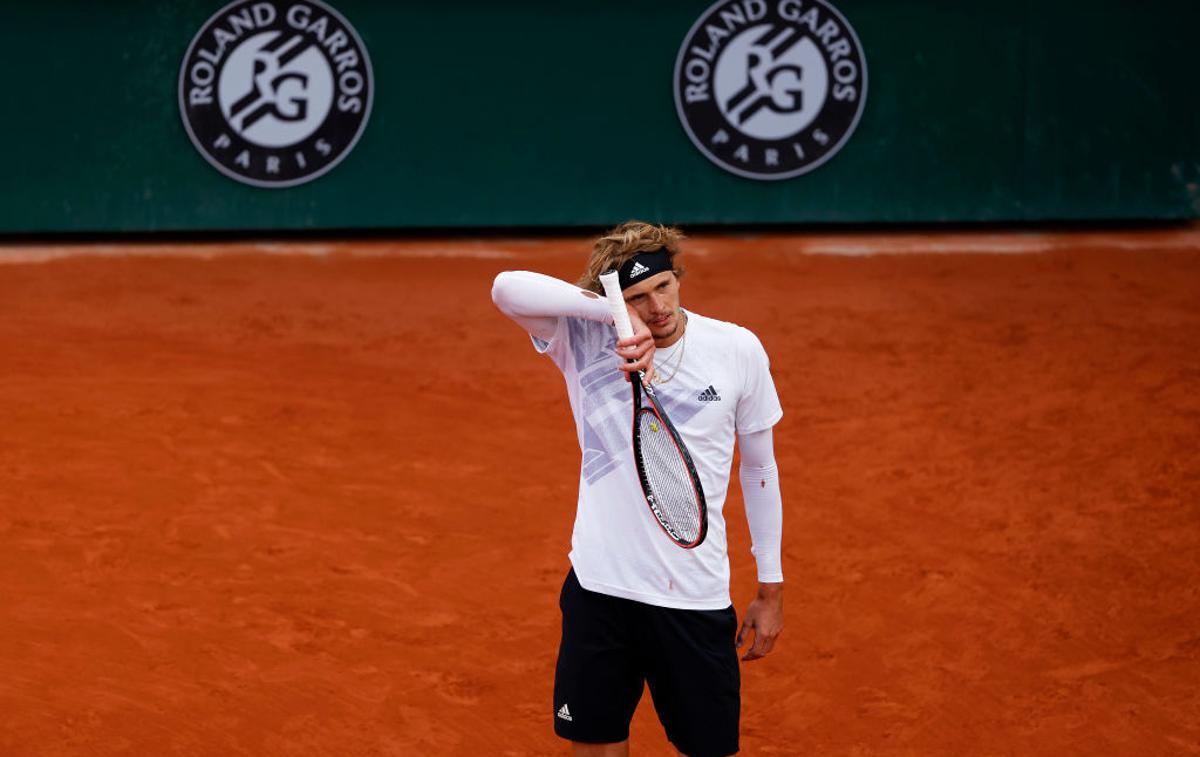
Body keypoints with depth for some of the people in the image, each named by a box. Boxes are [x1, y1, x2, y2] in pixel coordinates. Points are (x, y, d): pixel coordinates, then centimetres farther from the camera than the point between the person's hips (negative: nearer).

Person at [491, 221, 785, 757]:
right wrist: (614, 313, -32)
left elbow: (759, 468, 7)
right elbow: (507, 288, -24)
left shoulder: (738, 350, -3)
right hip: (599, 587, 0)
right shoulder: (584, 340, -6)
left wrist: (770, 590, 9)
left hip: (695, 595, 0)